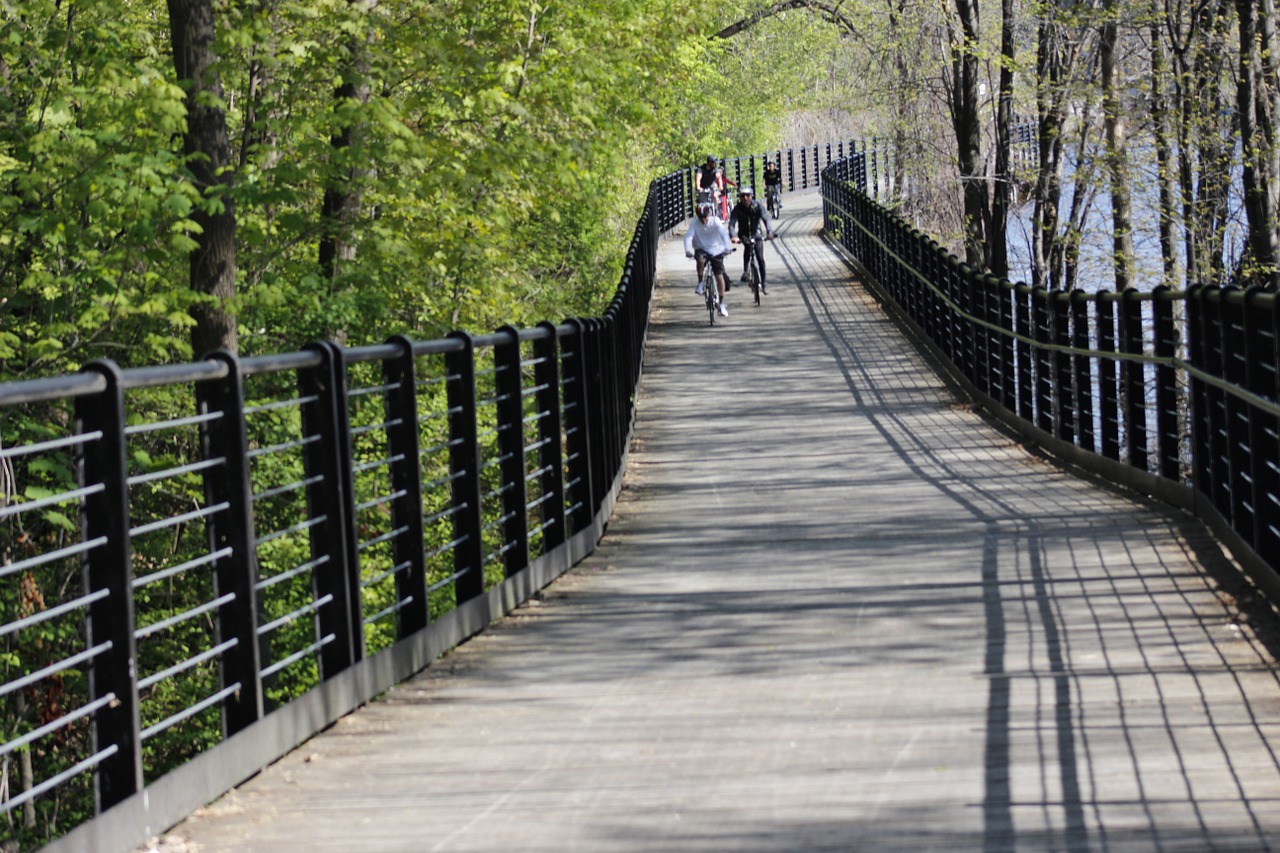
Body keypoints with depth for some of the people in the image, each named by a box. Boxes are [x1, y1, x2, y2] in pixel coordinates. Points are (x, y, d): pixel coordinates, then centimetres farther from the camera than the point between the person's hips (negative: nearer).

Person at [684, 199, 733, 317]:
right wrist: (688, 250, -42)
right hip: (702, 249, 0)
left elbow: (724, 234, -26)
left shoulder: (715, 221, -15)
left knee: (719, 275, -6)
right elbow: (688, 236, -24)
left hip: (716, 250, 0)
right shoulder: (695, 223, -13)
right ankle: (700, 282, -12)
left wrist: (727, 247, -42)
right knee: (701, 260, -35)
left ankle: (722, 303, 5)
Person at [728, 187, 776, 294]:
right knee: (748, 248, -31)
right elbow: (732, 223, -27)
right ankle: (745, 270, -12)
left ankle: (763, 284, 6)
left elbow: (766, 219, -27)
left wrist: (769, 232, -46)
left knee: (760, 259, -8)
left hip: (756, 235, 0)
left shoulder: (757, 206, -16)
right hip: (744, 235, 0)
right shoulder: (737, 208, -16)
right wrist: (733, 236, -47)